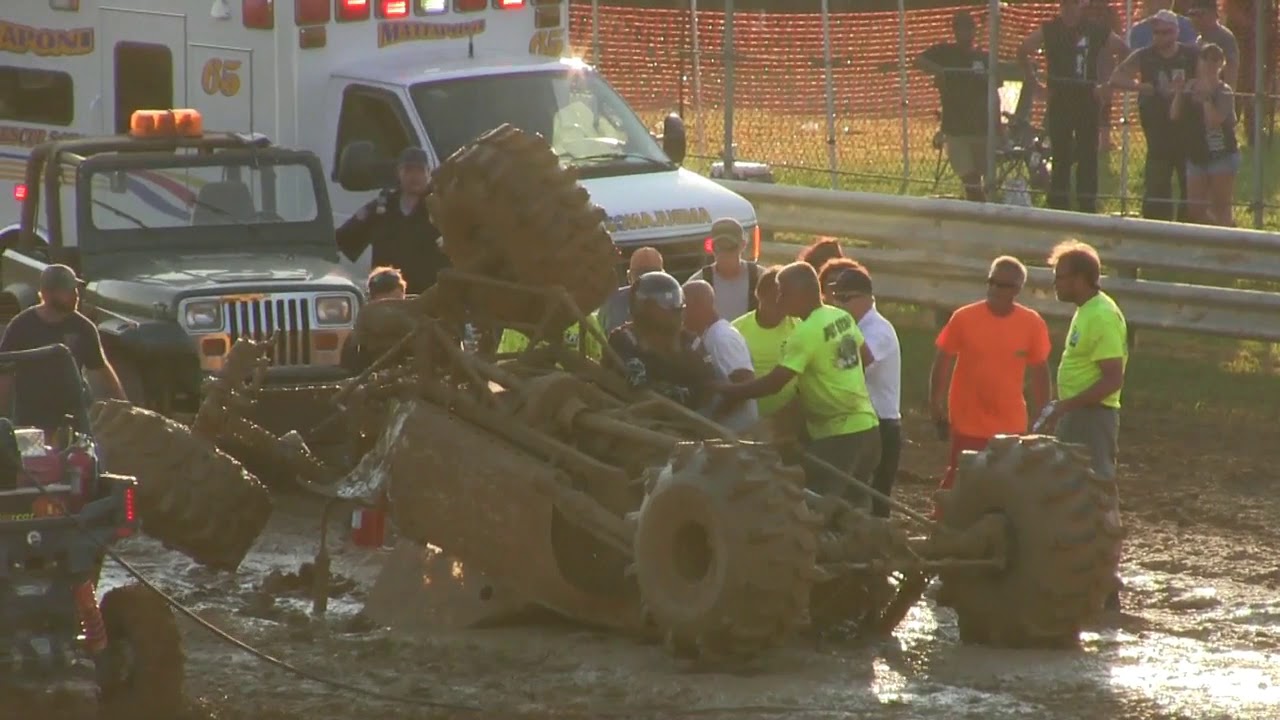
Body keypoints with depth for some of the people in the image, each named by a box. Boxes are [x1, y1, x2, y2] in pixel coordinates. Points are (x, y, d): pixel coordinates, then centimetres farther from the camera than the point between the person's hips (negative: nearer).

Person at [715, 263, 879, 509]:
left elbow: (773, 383, -20)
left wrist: (725, 391, -12)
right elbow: (868, 358, 19)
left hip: (838, 434, -9)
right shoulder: (842, 317, 7)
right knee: (853, 509, 15)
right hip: (866, 425, 9)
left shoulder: (807, 332, -19)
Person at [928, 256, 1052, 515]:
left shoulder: (1032, 324, -4)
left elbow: (1039, 371, 5)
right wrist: (936, 407, -1)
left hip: (1012, 428, 2)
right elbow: (942, 362, 0)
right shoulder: (964, 318, -8)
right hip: (967, 425, -2)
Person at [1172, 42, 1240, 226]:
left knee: (1221, 210, -3)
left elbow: (1214, 121, -23)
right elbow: (1174, 115, -2)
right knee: (1195, 210, 6)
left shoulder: (1224, 92, -9)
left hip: (1222, 156, -6)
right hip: (1196, 157, 6)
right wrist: (1178, 94, -14)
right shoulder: (1190, 88, 7)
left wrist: (1206, 96, -24)